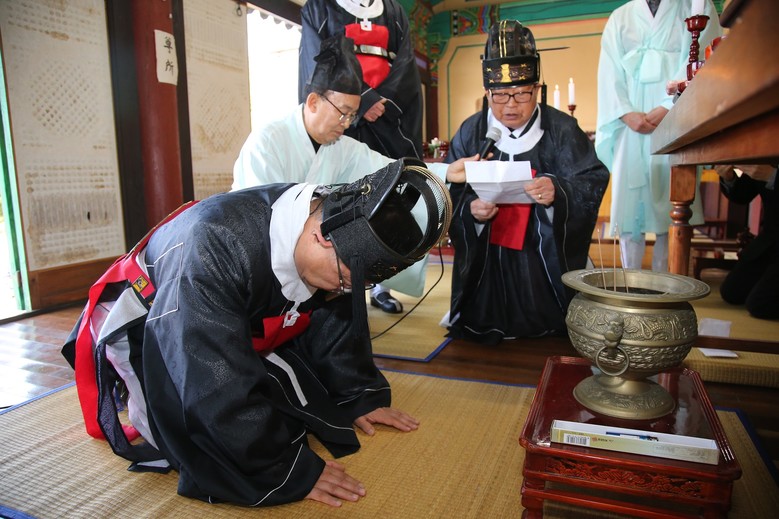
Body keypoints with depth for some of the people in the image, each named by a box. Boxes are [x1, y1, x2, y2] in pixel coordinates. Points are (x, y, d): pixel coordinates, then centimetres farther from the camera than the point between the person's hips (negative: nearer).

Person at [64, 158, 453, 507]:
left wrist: (361, 397, -2)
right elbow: (218, 384, -39)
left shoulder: (335, 253, -19)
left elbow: (337, 321, -3)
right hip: (153, 332, -6)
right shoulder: (215, 246, -41)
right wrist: (289, 471, -33)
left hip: (247, 332, 6)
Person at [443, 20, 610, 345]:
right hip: (487, 258, 1)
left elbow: (594, 181, -9)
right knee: (484, 331, 8)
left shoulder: (562, 129, -3)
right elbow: (450, 193, -2)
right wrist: (471, 209, -25)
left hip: (545, 257, -1)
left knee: (546, 327, 7)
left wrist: (558, 191, -31)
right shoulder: (470, 132, 1)